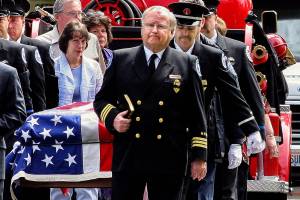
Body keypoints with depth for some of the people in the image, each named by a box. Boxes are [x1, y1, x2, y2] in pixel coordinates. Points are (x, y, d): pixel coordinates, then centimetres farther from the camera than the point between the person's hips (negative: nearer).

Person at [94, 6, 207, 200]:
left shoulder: (187, 64, 5)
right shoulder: (121, 59, 8)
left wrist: (199, 155, 1)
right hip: (128, 155, 1)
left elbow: (196, 113, 4)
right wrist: (112, 117, -7)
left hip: (169, 160, 0)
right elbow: (102, 100, 14)